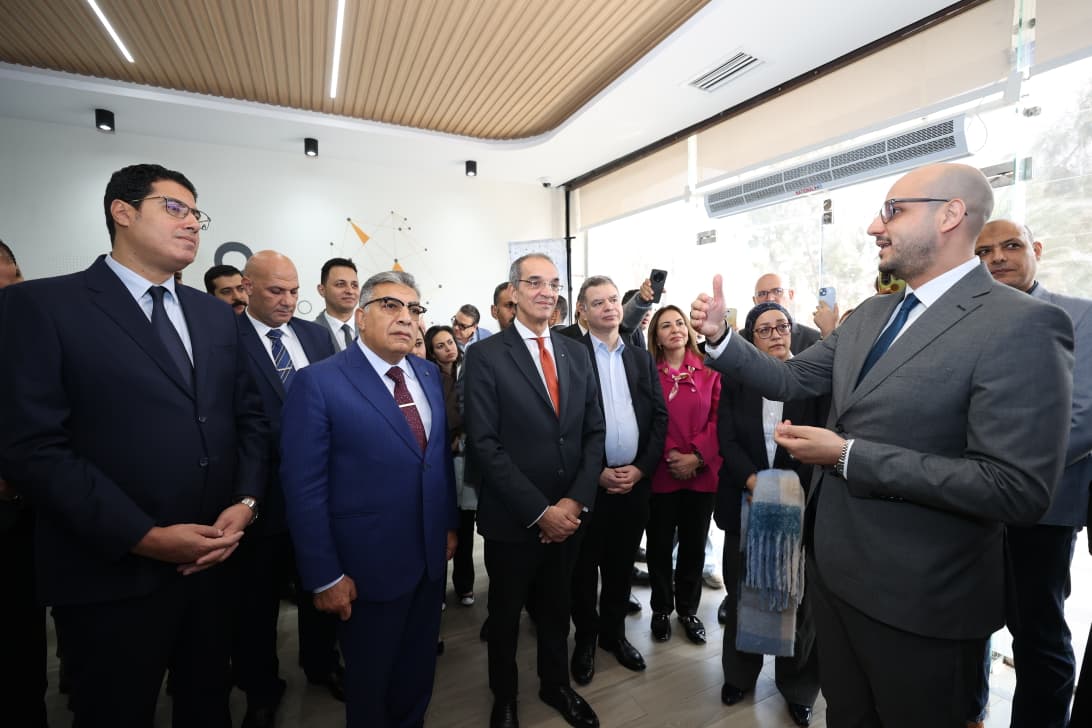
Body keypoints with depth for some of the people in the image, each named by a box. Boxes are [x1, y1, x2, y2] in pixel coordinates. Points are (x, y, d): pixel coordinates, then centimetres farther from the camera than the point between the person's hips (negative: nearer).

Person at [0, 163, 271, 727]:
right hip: (113, 574, -5)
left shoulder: (216, 315, 9)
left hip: (213, 560, 5)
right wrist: (144, 536, -18)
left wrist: (246, 501, -6)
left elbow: (250, 417, 8)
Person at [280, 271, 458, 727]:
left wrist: (450, 524, 10)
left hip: (431, 556, 5)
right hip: (369, 565, -5)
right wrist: (324, 575, -14)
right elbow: (304, 486, -15)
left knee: (419, 672, 24)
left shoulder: (429, 374, 2)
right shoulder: (319, 381, -15)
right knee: (370, 681, 20)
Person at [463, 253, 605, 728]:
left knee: (556, 609, 23)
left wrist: (575, 501, -10)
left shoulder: (576, 354, 3)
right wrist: (539, 510, -17)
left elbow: (594, 432, 2)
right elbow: (484, 444, -16)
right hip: (513, 518, -3)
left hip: (568, 513, 4)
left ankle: (555, 685, 49)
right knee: (505, 613, 19)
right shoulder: (485, 355, -11)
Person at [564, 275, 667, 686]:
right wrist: (597, 471, -13)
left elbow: (660, 417, 6)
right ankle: (586, 639, 33)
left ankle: (614, 633, 38)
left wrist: (641, 469, -5)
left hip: (635, 480, 4)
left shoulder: (642, 358, 9)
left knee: (621, 565, 17)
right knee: (584, 567, 12)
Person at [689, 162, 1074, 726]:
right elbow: (787, 380, 6)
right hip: (833, 567, 7)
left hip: (918, 597, -6)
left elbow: (1016, 489, -24)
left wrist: (849, 456, -25)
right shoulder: (870, 314, 5)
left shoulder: (1021, 326, -18)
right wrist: (719, 336, -9)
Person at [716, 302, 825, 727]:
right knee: (741, 591, 13)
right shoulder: (735, 379, 3)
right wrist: (755, 482, -17)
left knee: (798, 596, 10)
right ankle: (739, 673, 34)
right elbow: (727, 439, -3)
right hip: (745, 501, 1)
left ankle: (799, 688, 32)